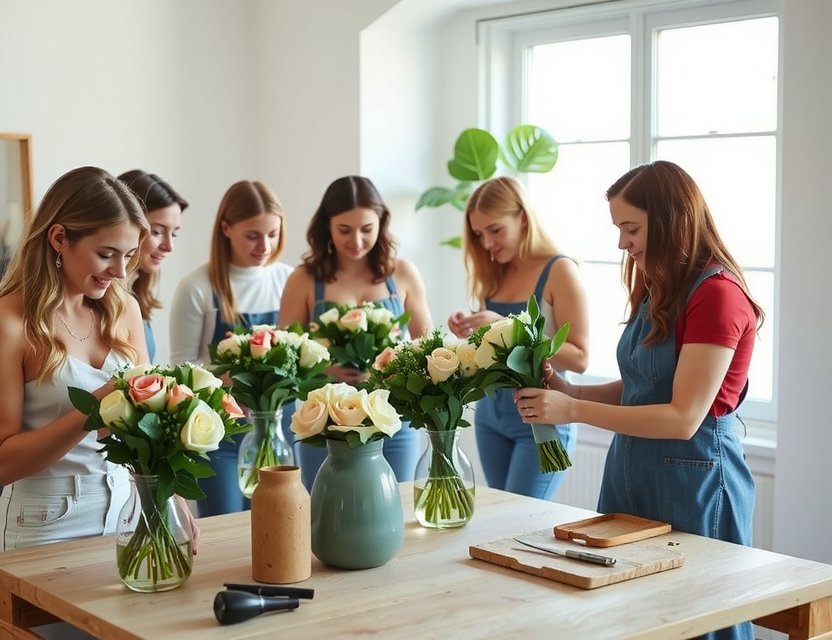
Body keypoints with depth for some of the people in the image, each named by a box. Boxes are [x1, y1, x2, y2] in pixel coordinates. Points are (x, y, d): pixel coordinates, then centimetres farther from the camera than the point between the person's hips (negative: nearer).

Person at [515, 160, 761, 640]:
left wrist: (574, 411, -21)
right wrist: (565, 390, -4)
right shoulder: (657, 292, 10)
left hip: (692, 479, -8)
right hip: (633, 471, 8)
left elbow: (683, 418, -22)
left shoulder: (718, 294, -17)